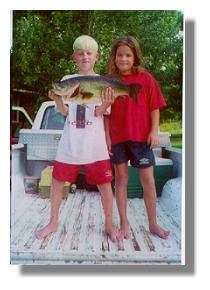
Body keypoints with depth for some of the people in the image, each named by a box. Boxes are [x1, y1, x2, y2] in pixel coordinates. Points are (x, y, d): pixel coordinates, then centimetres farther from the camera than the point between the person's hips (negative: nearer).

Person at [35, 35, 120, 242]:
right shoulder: (67, 80, 8)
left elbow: (98, 113, -6)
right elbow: (65, 112, 4)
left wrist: (105, 105, -28)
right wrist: (57, 99, -17)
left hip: (94, 142, -2)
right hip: (70, 141, 2)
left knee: (104, 183, 2)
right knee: (57, 181, 7)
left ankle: (109, 224, 20)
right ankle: (53, 222, 26)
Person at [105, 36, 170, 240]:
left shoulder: (145, 78, 1)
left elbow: (154, 107, 1)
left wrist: (154, 131, -7)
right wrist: (107, 136, 0)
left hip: (141, 137, -1)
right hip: (117, 138, 2)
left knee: (148, 180, 4)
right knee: (121, 179, 9)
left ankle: (153, 224, 19)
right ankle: (124, 223, 22)